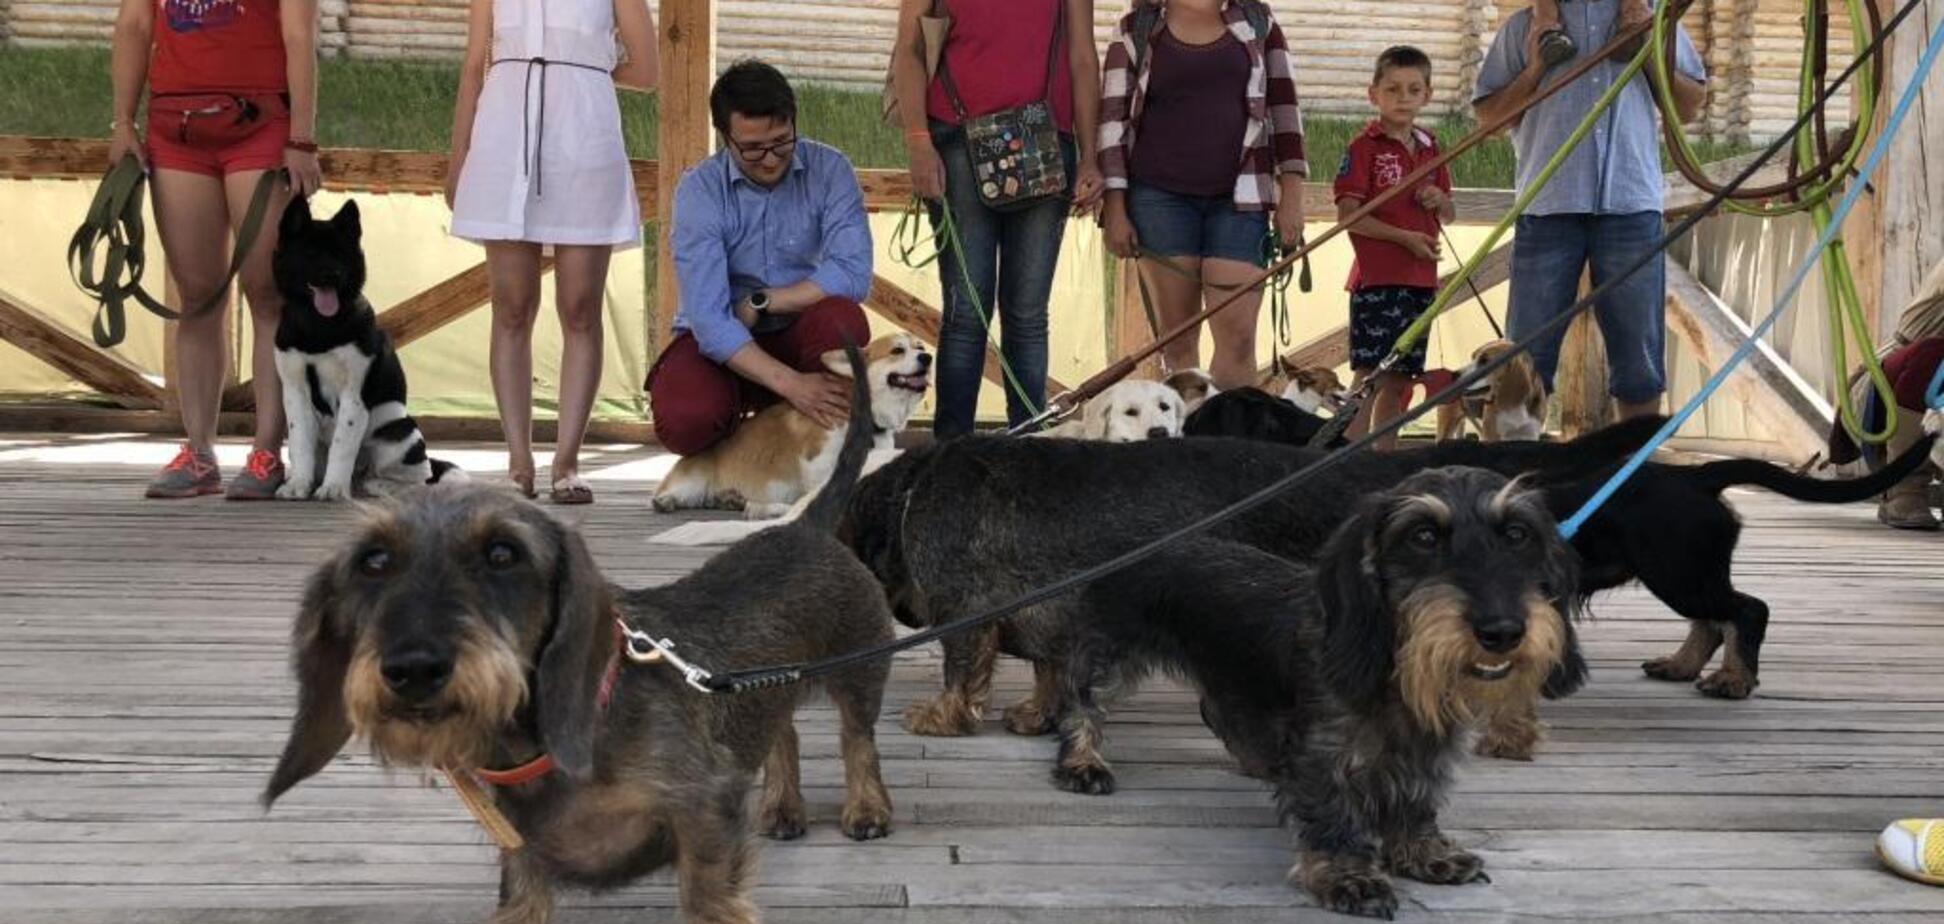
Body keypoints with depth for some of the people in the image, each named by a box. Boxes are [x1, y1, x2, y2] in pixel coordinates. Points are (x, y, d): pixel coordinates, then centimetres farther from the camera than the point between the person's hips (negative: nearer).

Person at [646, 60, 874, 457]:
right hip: (723, 343, -1)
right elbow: (707, 316, -22)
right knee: (682, 417, -32)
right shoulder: (699, 189, -12)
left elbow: (854, 274, -19)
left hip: (798, 335, 1)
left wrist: (759, 303, -16)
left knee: (842, 318, -33)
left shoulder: (829, 170, -7)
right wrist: (789, 383, -33)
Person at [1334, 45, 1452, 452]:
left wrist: (1439, 200, 0)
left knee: (1399, 378, 9)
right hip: (1377, 277, -6)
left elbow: (1450, 215, 24)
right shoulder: (1364, 147, -4)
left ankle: (1384, 454, 15)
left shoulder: (1429, 148, 16)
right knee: (1369, 374, -12)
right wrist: (1404, 237, -17)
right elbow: (1348, 214, -12)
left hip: (1421, 278, 7)